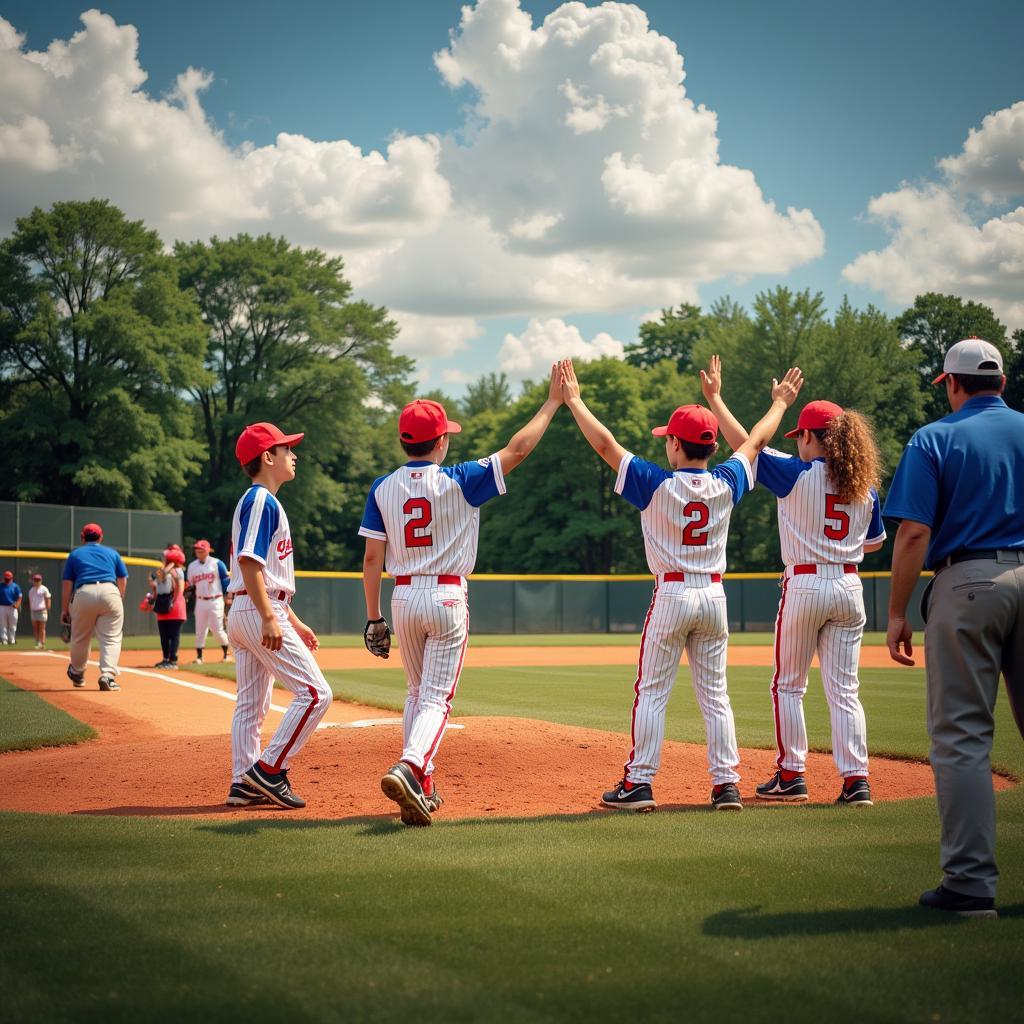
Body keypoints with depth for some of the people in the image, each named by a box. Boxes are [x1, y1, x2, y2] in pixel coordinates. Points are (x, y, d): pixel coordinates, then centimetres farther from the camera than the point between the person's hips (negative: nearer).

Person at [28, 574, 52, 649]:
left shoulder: (44, 589, -1)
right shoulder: (31, 590, 14)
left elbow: (47, 600, -2)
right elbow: (30, 601, 19)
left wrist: (47, 610, -8)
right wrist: (30, 611, 14)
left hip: (42, 611, -5)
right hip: (34, 611, 5)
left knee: (42, 628, -6)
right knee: (35, 628, 4)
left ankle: (42, 643, -6)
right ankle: (37, 642, 9)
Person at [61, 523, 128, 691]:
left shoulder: (75, 554, 19)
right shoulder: (112, 553, 21)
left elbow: (67, 583, 12)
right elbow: (123, 579, 14)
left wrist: (64, 609, 13)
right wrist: (120, 600, 23)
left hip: (83, 594, 0)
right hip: (110, 592, 0)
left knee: (80, 638, 17)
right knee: (111, 638, 0)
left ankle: (77, 673, 34)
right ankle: (108, 675, -17)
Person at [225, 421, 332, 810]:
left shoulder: (255, 501, 20)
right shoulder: (262, 501, -11)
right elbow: (248, 561, -21)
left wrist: (294, 622, 24)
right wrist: (270, 618, -27)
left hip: (243, 613, 11)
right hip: (258, 611, -11)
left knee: (251, 704, 10)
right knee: (314, 693, -10)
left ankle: (243, 784, 11)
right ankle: (269, 770, -10)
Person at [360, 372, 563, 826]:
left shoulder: (383, 488, 1)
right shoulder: (458, 481, -8)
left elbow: (372, 557, 0)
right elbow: (516, 450, -5)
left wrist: (374, 619, 5)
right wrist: (553, 402, 4)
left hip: (403, 599, 4)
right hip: (447, 598, -4)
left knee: (417, 693, 20)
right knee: (437, 698, -4)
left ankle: (422, 787, 21)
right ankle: (407, 768, -28)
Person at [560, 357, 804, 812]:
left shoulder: (656, 485, -11)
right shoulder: (724, 484, 0)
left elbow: (605, 444, -7)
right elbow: (755, 441, 17)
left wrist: (574, 400, 3)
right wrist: (780, 403, 32)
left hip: (671, 596, -4)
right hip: (714, 596, 4)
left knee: (651, 692, 2)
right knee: (715, 695, 8)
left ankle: (638, 784, 1)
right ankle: (726, 785, 6)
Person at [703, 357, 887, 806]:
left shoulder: (797, 474, -8)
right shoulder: (864, 485, 7)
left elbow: (744, 444, -2)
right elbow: (874, 542, 17)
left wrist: (714, 397, 6)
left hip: (805, 586, -5)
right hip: (849, 587, 5)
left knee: (788, 686, 10)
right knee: (844, 690, 6)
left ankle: (791, 775, 11)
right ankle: (856, 780, -1)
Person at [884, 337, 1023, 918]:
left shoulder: (935, 440, 0)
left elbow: (914, 533, -8)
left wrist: (897, 613, -3)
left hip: (967, 583, -4)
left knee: (963, 736, -1)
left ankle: (972, 882, -3)